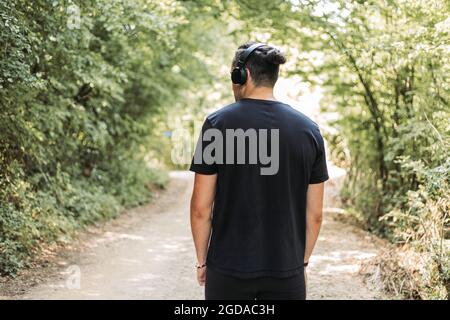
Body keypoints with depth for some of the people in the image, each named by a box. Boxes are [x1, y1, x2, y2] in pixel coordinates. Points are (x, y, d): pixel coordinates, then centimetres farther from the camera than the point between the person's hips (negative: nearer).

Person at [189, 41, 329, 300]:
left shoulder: (218, 123, -7)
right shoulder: (308, 129, 0)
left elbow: (201, 208, -6)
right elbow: (315, 214, 3)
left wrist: (202, 260, 6)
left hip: (229, 269, -1)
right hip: (286, 271, 2)